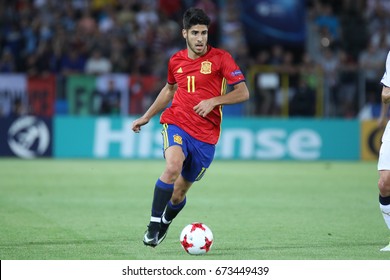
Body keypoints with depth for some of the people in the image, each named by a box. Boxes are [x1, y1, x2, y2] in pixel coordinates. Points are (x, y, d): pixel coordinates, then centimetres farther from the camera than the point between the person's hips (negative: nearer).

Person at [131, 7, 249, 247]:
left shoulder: (221, 58, -3)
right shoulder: (176, 61, 9)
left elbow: (243, 93, -7)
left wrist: (214, 101, -20)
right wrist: (146, 117, 30)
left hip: (206, 135, -1)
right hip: (176, 124, 1)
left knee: (179, 193, 7)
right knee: (173, 167, -31)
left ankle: (164, 225, 39)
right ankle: (154, 225, -25)